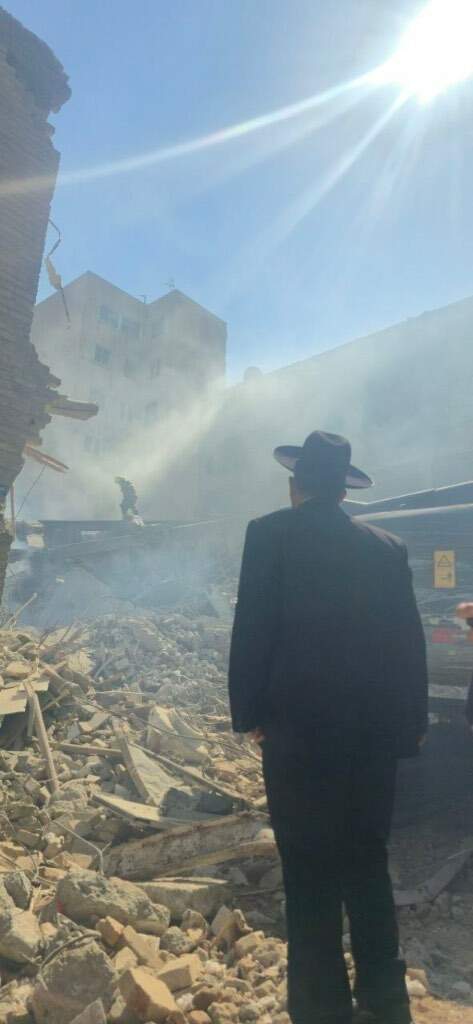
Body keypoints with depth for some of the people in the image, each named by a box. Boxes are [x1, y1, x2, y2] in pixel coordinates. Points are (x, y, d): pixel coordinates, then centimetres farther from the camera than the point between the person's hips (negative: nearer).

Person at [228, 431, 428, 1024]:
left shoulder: (271, 532, -6)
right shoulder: (386, 547, 6)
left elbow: (252, 629, -9)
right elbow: (409, 641, 7)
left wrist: (247, 711, 1)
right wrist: (411, 722, 16)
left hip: (300, 728, -4)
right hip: (375, 729, 5)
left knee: (310, 876, 8)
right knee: (368, 865, 20)